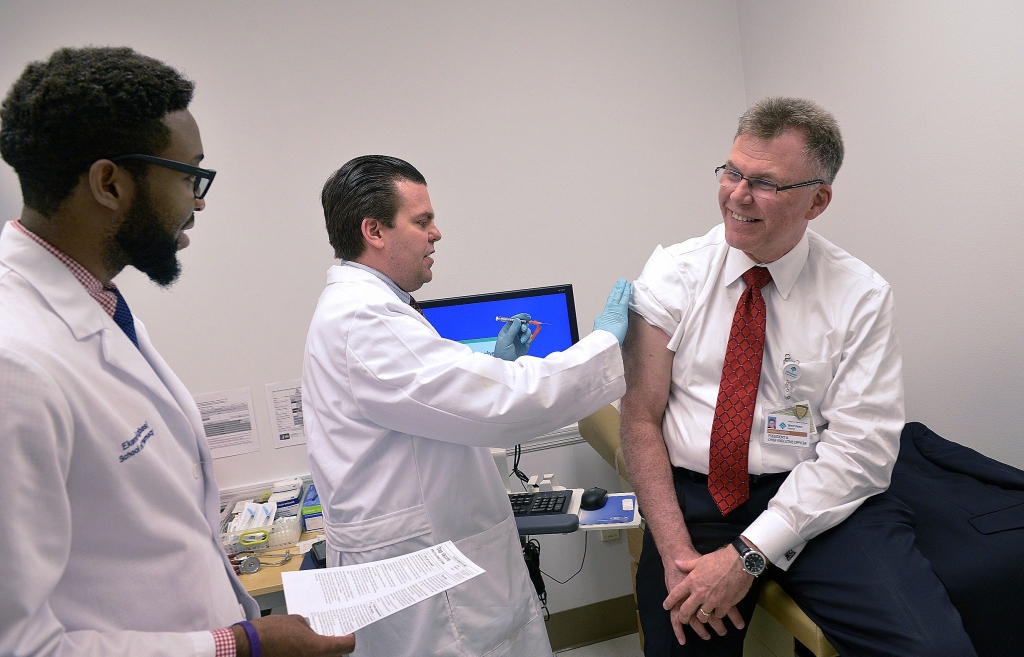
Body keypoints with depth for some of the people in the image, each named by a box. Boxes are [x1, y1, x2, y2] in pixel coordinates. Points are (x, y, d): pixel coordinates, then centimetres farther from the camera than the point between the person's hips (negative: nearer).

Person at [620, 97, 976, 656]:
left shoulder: (862, 296, -2)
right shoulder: (671, 275, -1)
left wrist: (749, 554, -17)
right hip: (693, 496, 2)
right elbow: (640, 419, -4)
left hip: (818, 503, -1)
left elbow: (860, 446, -9)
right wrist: (676, 553, -14)